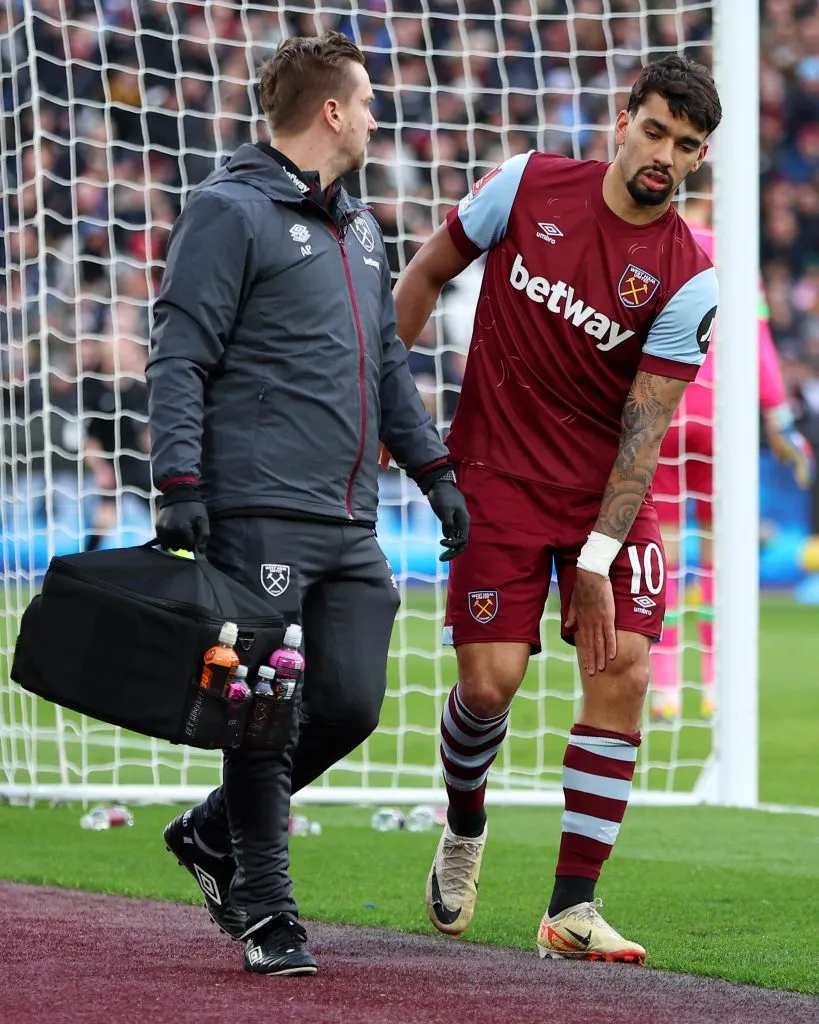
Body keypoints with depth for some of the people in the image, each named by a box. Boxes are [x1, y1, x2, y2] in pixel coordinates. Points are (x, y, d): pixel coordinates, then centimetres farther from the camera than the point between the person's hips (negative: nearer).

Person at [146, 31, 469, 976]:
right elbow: (179, 358, -9)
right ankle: (263, 908, 3)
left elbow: (387, 362, 28)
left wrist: (433, 470, 20)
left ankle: (214, 832, 22)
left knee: (350, 703, 2)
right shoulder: (231, 213, -4)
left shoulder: (359, 227, 22)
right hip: (259, 512, -8)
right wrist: (181, 485, -17)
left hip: (349, 524, 8)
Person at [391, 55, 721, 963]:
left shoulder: (688, 280, -9)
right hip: (499, 475, 0)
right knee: (489, 679, -8)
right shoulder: (528, 185, -6)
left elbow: (645, 427, -12)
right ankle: (464, 829, 25)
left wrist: (597, 558, -17)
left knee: (622, 667, -13)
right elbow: (429, 271, 8)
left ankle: (572, 907, -8)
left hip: (609, 489, 1)